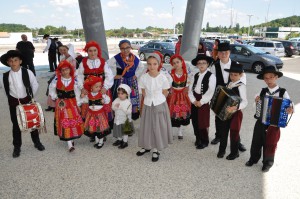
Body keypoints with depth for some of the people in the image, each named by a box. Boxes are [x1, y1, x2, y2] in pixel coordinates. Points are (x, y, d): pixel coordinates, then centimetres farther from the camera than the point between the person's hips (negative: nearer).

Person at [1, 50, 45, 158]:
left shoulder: (27, 72, -11)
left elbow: (35, 85, -1)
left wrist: (31, 96, 2)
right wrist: (11, 100, 2)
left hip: (27, 100, -1)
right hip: (14, 102, 1)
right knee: (16, 124, 10)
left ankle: (37, 142, 28)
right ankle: (17, 147, 23)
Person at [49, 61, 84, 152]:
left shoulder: (74, 80, -5)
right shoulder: (57, 79, -7)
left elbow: (77, 92, 1)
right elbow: (51, 89, 8)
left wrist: (77, 103, 2)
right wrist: (55, 98, 3)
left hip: (72, 102, 1)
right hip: (61, 103, -1)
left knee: (74, 120, 3)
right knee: (65, 122, -2)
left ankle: (72, 138, 27)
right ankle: (70, 144, 1)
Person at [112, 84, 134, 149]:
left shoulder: (128, 102, -16)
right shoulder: (116, 100, -1)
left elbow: (128, 112, -20)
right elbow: (113, 107, -5)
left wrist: (121, 107, -23)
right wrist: (116, 106, -22)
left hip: (124, 120, -5)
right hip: (117, 119, 5)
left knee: (124, 132, 9)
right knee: (118, 131, 19)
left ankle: (125, 142, 24)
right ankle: (119, 140, 38)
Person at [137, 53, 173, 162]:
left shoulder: (163, 78, -13)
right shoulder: (143, 77, -8)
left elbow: (165, 93, -1)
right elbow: (143, 92, 5)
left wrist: (158, 100, 2)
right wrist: (149, 100, 2)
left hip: (160, 105, -2)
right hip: (148, 105, 2)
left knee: (158, 127, 6)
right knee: (147, 126, 12)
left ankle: (156, 149, 21)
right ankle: (146, 146, 32)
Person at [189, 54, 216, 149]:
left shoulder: (211, 76, -10)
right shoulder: (195, 76, 9)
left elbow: (210, 92, -16)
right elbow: (190, 89, 5)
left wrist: (201, 102, -17)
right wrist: (194, 100, -8)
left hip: (204, 102, -5)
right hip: (194, 102, 6)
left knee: (203, 122, 2)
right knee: (195, 121, 12)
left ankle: (204, 141, 20)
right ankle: (198, 139, 31)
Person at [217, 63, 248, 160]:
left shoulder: (241, 86, -16)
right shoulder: (228, 84, 6)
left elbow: (245, 102, -25)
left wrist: (235, 107, -38)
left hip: (235, 113, -6)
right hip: (225, 112, 6)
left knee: (234, 133, 6)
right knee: (223, 131, 14)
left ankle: (234, 152, 24)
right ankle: (222, 150, 31)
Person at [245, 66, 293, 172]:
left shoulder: (283, 92, -8)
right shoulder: (262, 91, 1)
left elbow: (289, 105, -10)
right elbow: (257, 101, 12)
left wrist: (290, 109, -31)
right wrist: (257, 100, -9)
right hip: (261, 120, 3)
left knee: (270, 143, 8)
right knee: (256, 140, 11)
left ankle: (268, 162, 28)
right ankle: (254, 158, 32)